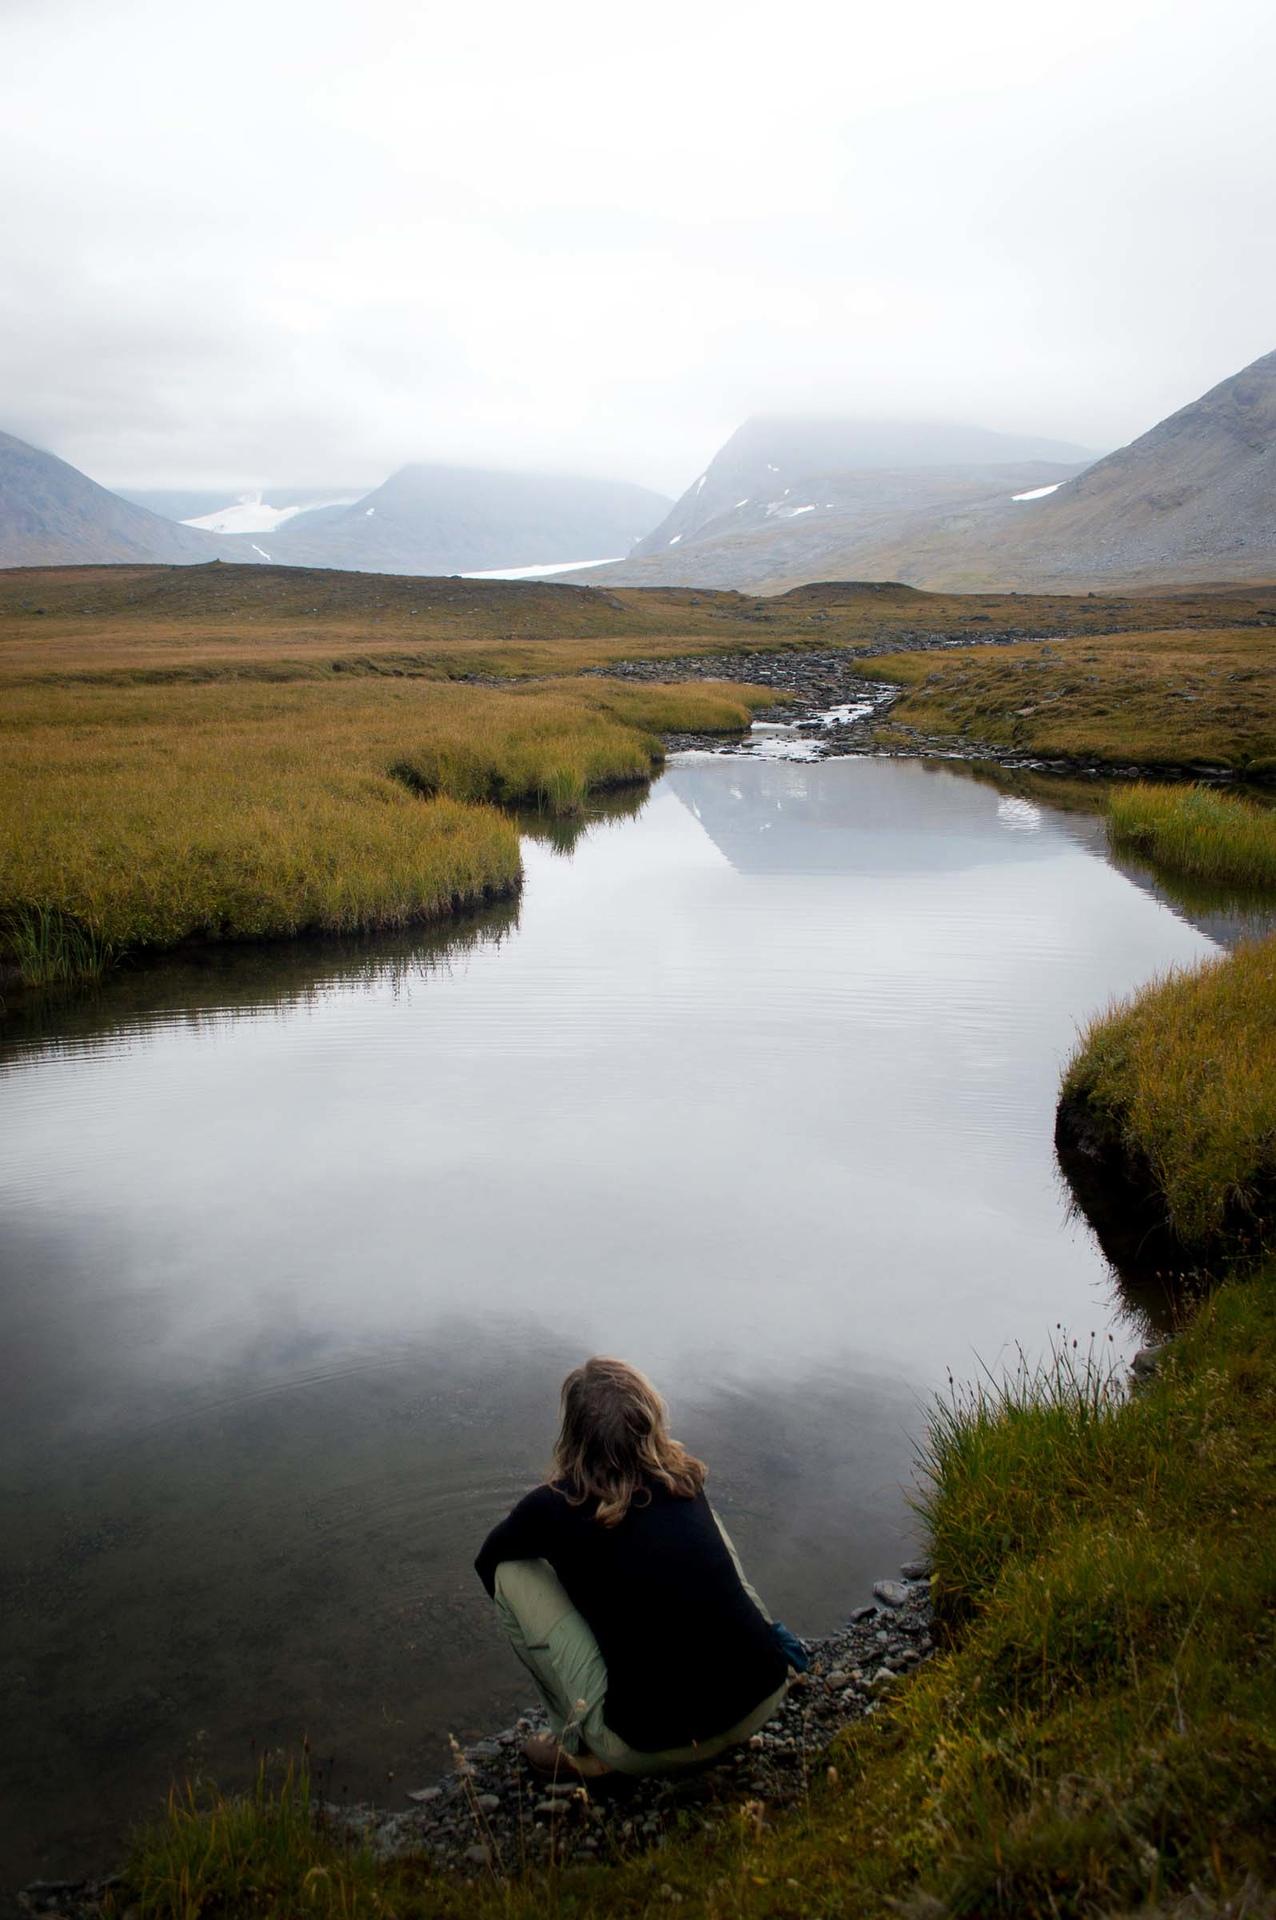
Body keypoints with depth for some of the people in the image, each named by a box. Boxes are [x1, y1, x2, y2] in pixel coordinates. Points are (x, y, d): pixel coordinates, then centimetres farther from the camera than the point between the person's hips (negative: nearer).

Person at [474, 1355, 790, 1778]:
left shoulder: (555, 1505, -3)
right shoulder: (684, 1478, 7)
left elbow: (487, 1563, 19)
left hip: (656, 1748, -5)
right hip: (767, 1697, 5)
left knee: (512, 1573, 7)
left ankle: (581, 1747, 14)